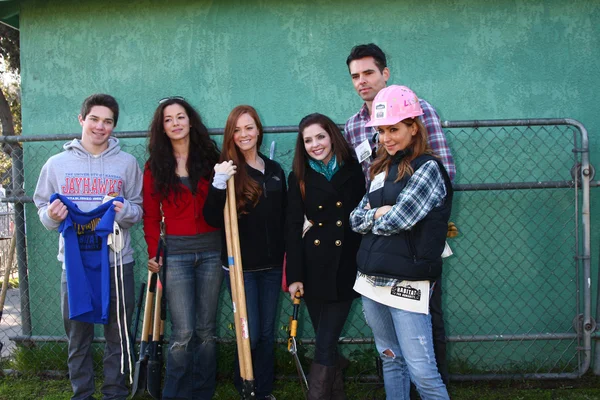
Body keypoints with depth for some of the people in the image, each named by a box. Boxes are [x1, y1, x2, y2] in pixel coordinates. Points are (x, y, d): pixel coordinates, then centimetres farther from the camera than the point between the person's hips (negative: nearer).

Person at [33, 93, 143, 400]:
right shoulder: (57, 164, 5)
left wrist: (124, 210, -16)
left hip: (117, 262, 0)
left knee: (118, 334, 8)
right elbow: (42, 207, 9)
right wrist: (51, 215, -13)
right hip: (74, 262, 1)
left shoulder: (127, 163, 3)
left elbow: (139, 210, 5)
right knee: (77, 335, 10)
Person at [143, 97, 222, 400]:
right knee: (183, 332, -6)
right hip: (176, 252, -1)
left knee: (206, 329, 7)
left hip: (210, 249, 2)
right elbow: (150, 215, 3)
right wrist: (153, 253, -4)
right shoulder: (155, 167, 5)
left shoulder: (209, 158, 7)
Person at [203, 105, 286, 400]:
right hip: (241, 265, -4)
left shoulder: (275, 170, 9)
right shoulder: (227, 170, -6)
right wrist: (219, 184, -30)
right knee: (250, 334, 1)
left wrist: (287, 259, 12)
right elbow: (213, 220, -15)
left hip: (271, 265, 4)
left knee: (267, 332, 12)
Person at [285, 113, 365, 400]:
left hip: (345, 268, -1)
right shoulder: (299, 178, 5)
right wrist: (294, 276, -6)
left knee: (325, 347, -4)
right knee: (326, 344, 9)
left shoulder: (353, 172, 2)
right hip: (314, 269, 1)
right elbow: (293, 228, 1)